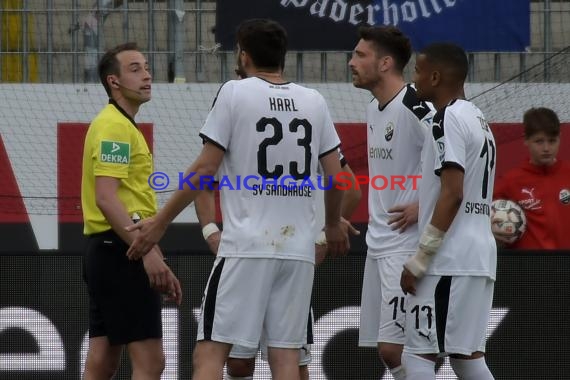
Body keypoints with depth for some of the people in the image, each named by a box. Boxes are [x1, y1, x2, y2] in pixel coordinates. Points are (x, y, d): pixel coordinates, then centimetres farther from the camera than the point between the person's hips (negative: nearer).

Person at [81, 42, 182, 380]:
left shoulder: (124, 126, 22)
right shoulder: (115, 126, -11)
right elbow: (105, 198, -21)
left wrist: (154, 253, 25)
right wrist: (148, 253, -27)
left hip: (109, 251, 11)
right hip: (121, 251, -11)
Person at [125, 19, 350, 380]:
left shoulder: (235, 93, -2)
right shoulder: (314, 101, 9)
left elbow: (205, 169, -5)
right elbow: (336, 177, 12)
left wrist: (160, 222, 3)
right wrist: (333, 223, 31)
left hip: (246, 246, -4)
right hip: (299, 250, 4)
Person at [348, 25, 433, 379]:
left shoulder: (415, 107, -16)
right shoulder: (375, 108, 13)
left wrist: (424, 207, -18)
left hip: (408, 245, -9)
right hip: (379, 242, 10)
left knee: (393, 347, -14)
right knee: (386, 348, 10)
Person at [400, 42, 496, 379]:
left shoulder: (449, 119, -11)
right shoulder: (479, 120, 18)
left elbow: (453, 195, -18)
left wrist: (419, 260, -17)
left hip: (449, 260, -10)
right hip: (479, 255, 10)